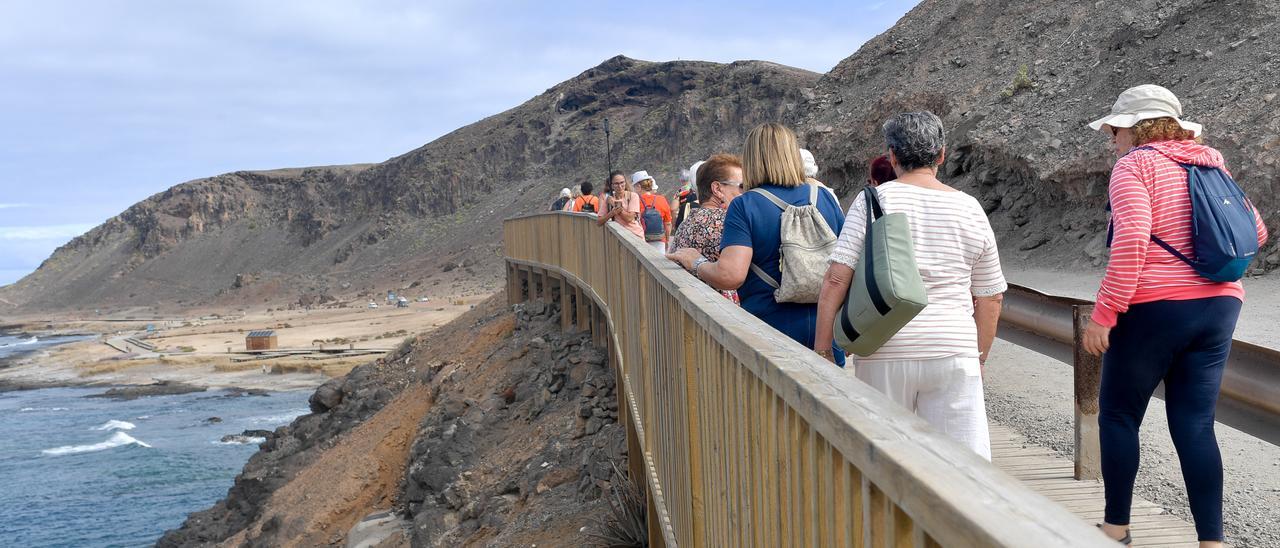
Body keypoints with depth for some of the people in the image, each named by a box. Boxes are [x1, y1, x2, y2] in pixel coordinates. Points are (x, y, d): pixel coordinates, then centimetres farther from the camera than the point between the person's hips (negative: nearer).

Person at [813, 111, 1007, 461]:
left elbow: (836, 279, -7)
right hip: (954, 353, 2)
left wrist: (821, 350, -2)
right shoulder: (970, 210, 7)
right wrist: (979, 357, 24)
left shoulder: (871, 201, -1)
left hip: (885, 353, -1)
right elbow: (990, 299, 12)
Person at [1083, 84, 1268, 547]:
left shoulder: (1134, 165, -7)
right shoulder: (1211, 165, 13)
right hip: (1218, 306, 6)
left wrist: (1104, 313, -20)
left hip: (1154, 307, -6)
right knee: (1195, 426, 8)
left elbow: (1131, 240, -21)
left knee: (1118, 415, 9)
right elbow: (1255, 232, 15)